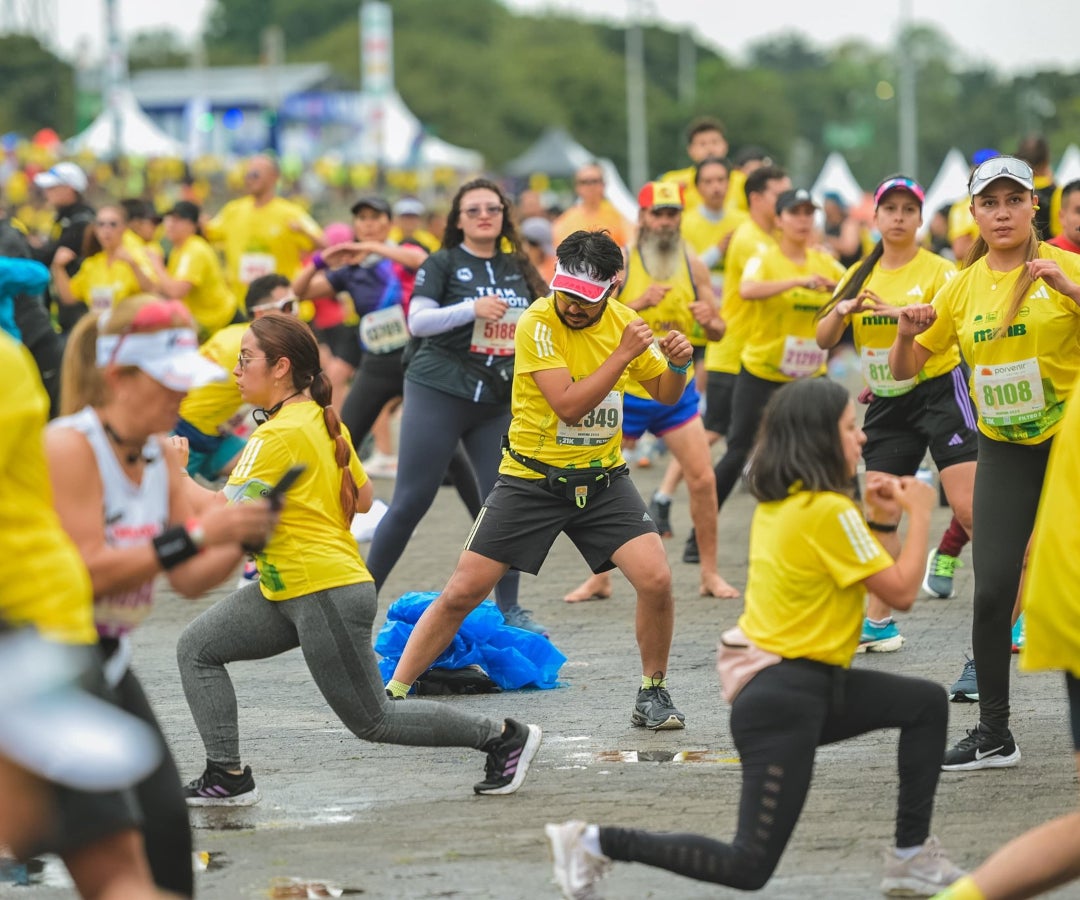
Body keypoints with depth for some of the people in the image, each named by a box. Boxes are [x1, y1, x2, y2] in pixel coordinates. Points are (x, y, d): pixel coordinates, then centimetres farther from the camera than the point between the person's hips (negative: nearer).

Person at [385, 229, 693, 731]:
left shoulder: (622, 320, -2)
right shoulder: (537, 323, -18)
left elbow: (665, 395, 11)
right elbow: (568, 405, -27)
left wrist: (677, 364, -11)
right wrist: (623, 354, -28)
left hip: (602, 479, 3)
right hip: (531, 478, -3)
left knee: (656, 580, -14)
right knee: (462, 593, -4)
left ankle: (653, 695, 7)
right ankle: (394, 691, 8)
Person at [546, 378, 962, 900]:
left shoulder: (777, 504, 7)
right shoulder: (828, 510, -18)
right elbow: (900, 592, -15)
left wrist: (874, 518, 13)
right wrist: (919, 514, -4)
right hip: (785, 702, -10)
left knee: (927, 704, 18)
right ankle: (596, 843, -5)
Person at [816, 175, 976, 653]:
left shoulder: (938, 271, -6)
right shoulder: (861, 275, 10)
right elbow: (824, 340, 7)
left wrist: (904, 314, -34)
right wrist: (841, 310, -13)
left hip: (940, 390, -5)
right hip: (887, 403, 6)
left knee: (969, 506, -15)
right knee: (878, 510, 3)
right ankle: (877, 623, 11)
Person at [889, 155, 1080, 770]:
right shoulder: (964, 288, 7)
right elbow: (904, 369, 14)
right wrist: (907, 333, -7)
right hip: (1004, 449, 3)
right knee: (994, 589, -3)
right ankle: (994, 733, 8)